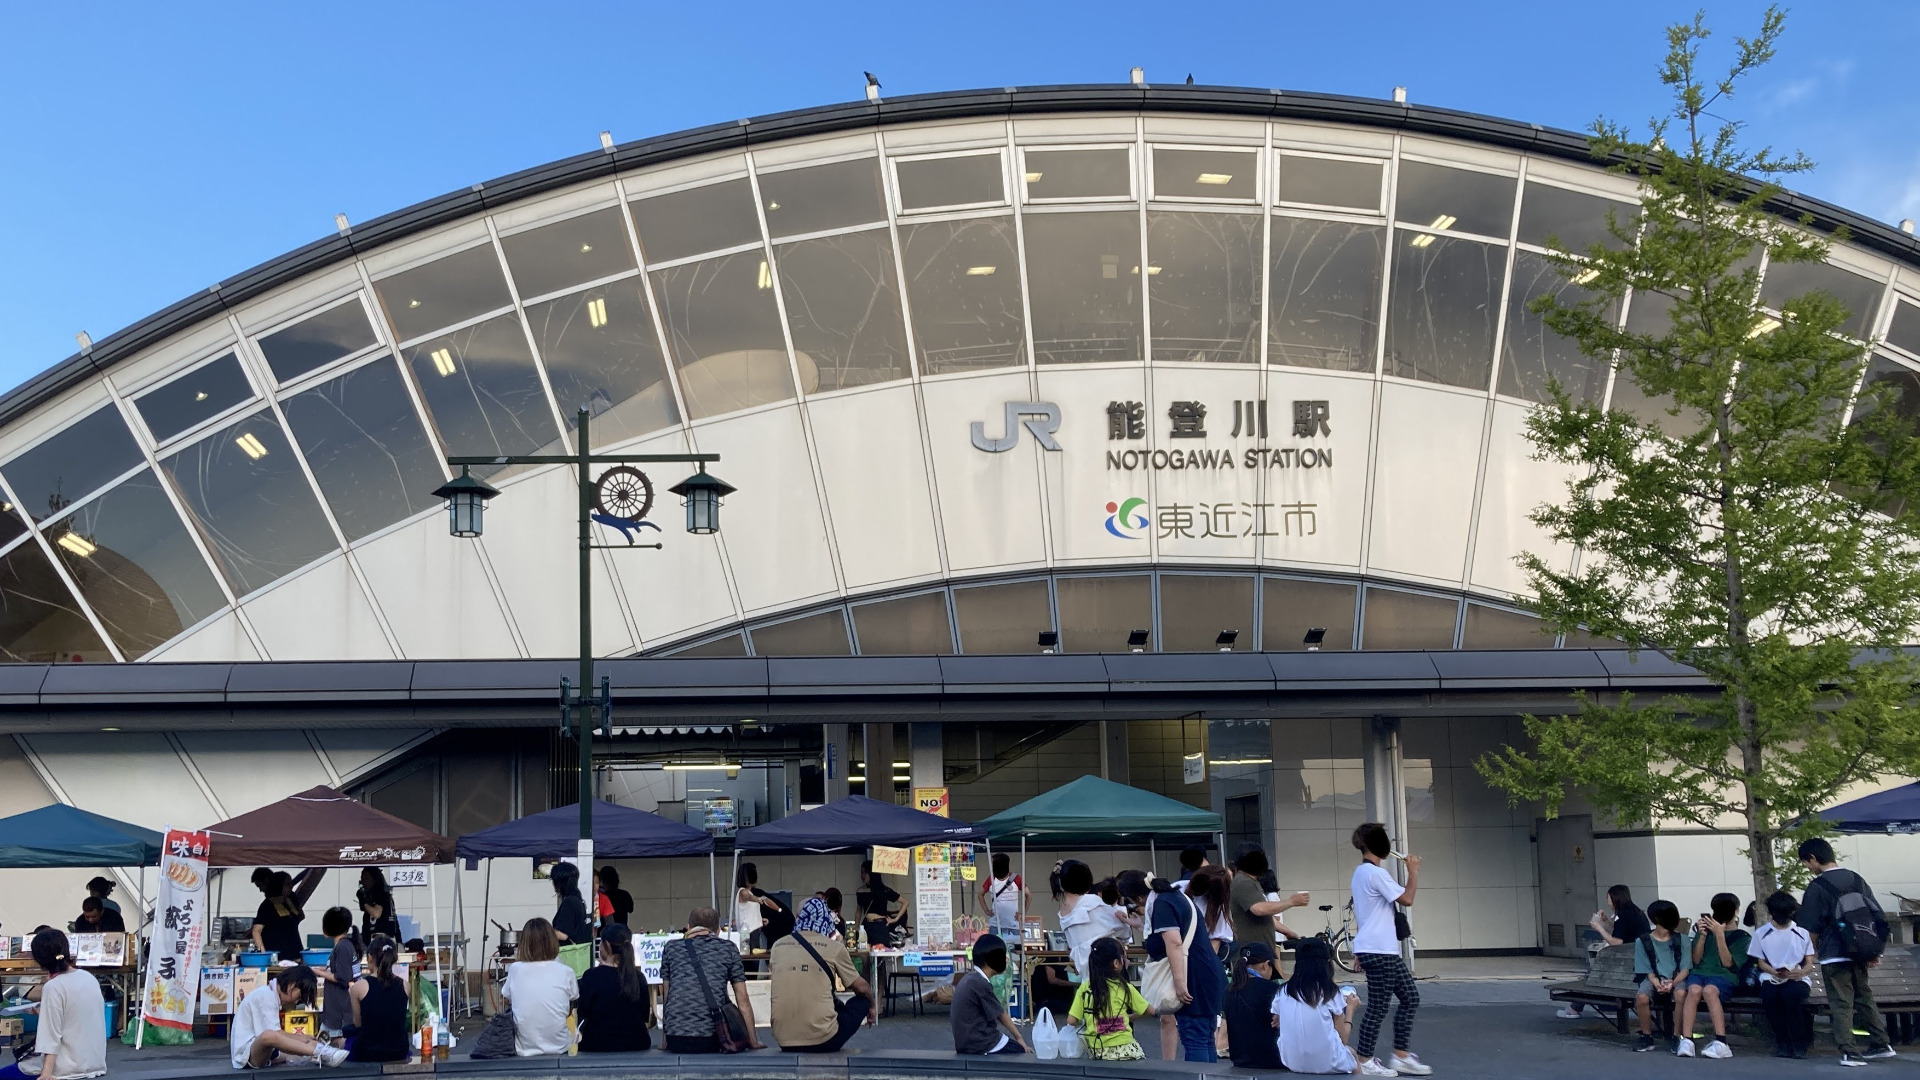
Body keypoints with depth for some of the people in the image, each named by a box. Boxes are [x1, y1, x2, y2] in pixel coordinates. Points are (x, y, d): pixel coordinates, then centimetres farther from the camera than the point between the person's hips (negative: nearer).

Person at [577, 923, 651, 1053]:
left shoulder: (591, 976, -13)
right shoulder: (638, 977, -4)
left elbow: (583, 1013, -4)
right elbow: (645, 1016, 4)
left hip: (598, 1047, -2)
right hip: (635, 1045, 2)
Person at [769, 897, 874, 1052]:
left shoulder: (778, 946, 9)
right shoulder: (834, 947, -1)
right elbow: (861, 988, 8)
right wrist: (872, 1006, 30)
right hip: (823, 1041, -5)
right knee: (862, 1001, 22)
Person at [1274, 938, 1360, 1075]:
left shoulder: (1283, 992, 0)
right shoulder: (1331, 993, -7)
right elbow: (1342, 1040, -2)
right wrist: (1350, 1008, 14)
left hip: (1293, 1064, 3)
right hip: (1329, 1065, -3)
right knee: (1350, 1052, 35)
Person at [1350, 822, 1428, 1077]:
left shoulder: (1362, 872, 16)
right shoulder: (1376, 873, -16)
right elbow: (1407, 899, -16)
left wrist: (1359, 948, 25)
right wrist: (1413, 871, -3)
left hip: (1384, 950, 10)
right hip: (1379, 951, -10)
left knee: (1409, 997, 11)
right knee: (1378, 1007, -4)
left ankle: (1401, 1056, 13)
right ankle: (1364, 1061, 3)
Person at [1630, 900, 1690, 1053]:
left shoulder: (1682, 940, 8)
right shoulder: (1643, 942, 7)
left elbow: (1685, 969, 0)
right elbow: (1648, 971, 1)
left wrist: (1672, 983, -20)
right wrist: (1657, 983, -21)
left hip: (1677, 979, 0)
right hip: (1654, 979, 0)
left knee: (1680, 994, -37)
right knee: (1641, 997, -34)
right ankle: (1646, 1037, -11)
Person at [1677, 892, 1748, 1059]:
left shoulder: (1742, 937, 12)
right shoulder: (1705, 929, 20)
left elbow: (1728, 963, -3)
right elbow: (1696, 960, 11)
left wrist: (1720, 935, -10)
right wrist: (1702, 936, -2)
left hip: (1724, 977, -2)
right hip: (1700, 973, 2)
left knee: (1709, 990, -38)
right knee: (1694, 990, -34)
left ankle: (1721, 1043, -43)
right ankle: (1686, 1041, -42)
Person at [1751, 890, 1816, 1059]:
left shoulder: (1802, 932, 12)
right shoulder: (1761, 933, 13)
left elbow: (1810, 963, 7)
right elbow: (1760, 962, 9)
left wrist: (1800, 972, -17)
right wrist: (1775, 972, -13)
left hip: (1798, 978, -1)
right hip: (1771, 979, 1)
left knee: (1791, 993, -38)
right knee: (1769, 994, -36)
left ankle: (1799, 1044, -22)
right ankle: (1782, 1043, -20)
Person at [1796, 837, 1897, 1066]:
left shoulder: (1817, 886, -11)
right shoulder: (1857, 880, 6)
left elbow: (1811, 929, -7)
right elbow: (1878, 916, 8)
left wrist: (1816, 950, 10)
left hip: (1834, 957, -6)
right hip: (1859, 955, 6)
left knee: (1841, 1005, -2)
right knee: (1865, 999, 19)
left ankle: (1850, 1052, -8)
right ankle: (1881, 1045, 22)